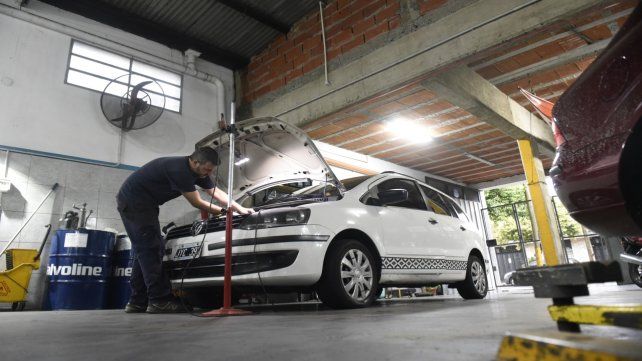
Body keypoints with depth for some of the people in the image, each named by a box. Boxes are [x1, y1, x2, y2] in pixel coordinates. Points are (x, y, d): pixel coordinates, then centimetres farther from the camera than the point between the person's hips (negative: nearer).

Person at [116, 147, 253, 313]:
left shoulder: (198, 172, 2)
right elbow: (197, 203, -19)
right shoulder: (179, 170, -27)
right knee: (150, 249, -12)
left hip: (142, 203, 10)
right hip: (133, 200, -10)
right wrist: (222, 212, -6)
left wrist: (241, 209, 5)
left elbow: (217, 193, 9)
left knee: (144, 251, 9)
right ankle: (159, 301, -11)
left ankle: (138, 302, 13)